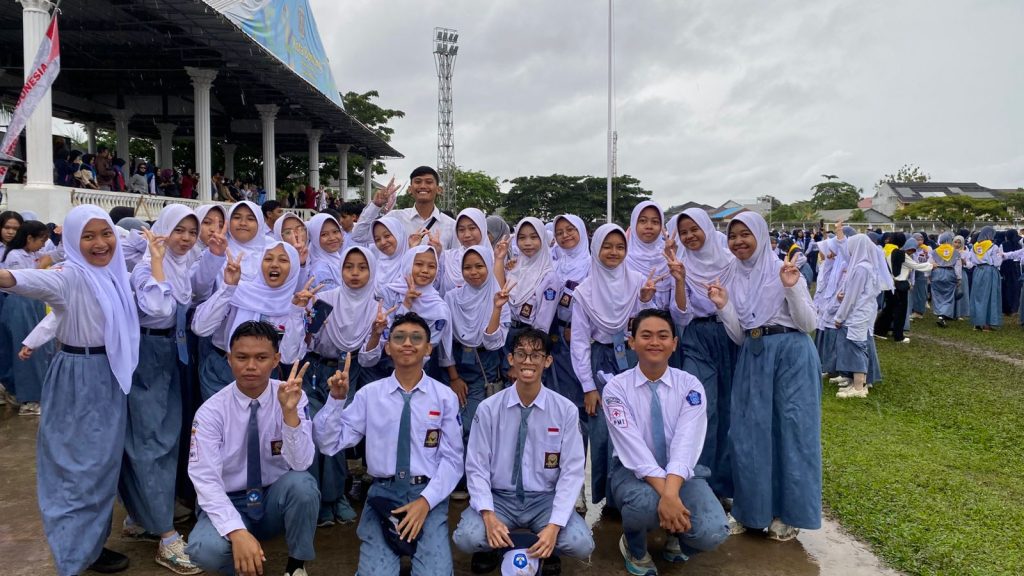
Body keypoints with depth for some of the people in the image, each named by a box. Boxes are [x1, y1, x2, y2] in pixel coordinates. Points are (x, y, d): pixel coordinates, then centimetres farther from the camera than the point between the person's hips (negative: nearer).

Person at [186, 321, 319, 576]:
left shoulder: (293, 396, -11)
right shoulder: (211, 411, -14)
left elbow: (300, 464, -21)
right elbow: (205, 480, -20)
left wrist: (290, 411, -36)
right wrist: (237, 531, -34)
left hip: (277, 500, 1)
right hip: (230, 503, -1)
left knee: (301, 483, -32)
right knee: (205, 549, -32)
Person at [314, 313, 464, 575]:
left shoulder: (445, 397, 1)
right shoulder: (369, 394, 3)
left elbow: (452, 459, -1)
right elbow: (329, 445, 1)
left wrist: (425, 501, -13)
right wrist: (336, 399, -12)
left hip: (428, 494, 0)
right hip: (382, 493, 1)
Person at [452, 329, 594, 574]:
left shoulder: (566, 410, -6)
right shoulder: (488, 409, -6)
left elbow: (572, 471, -8)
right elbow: (476, 467, -5)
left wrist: (554, 525, -20)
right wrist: (488, 515, -21)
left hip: (545, 499, 1)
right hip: (499, 498, 0)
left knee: (581, 543, -26)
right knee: (467, 538, -29)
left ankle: (546, 549, 10)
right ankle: (491, 547, 8)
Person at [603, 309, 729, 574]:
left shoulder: (690, 386, -7)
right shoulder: (616, 388, -11)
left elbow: (686, 445, -21)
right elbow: (633, 448, -21)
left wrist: (671, 494, -37)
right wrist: (665, 495, -33)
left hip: (681, 472, 2)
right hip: (633, 471, -1)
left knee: (713, 532, -25)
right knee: (646, 503, -36)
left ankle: (677, 538, 14)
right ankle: (635, 548, 2)